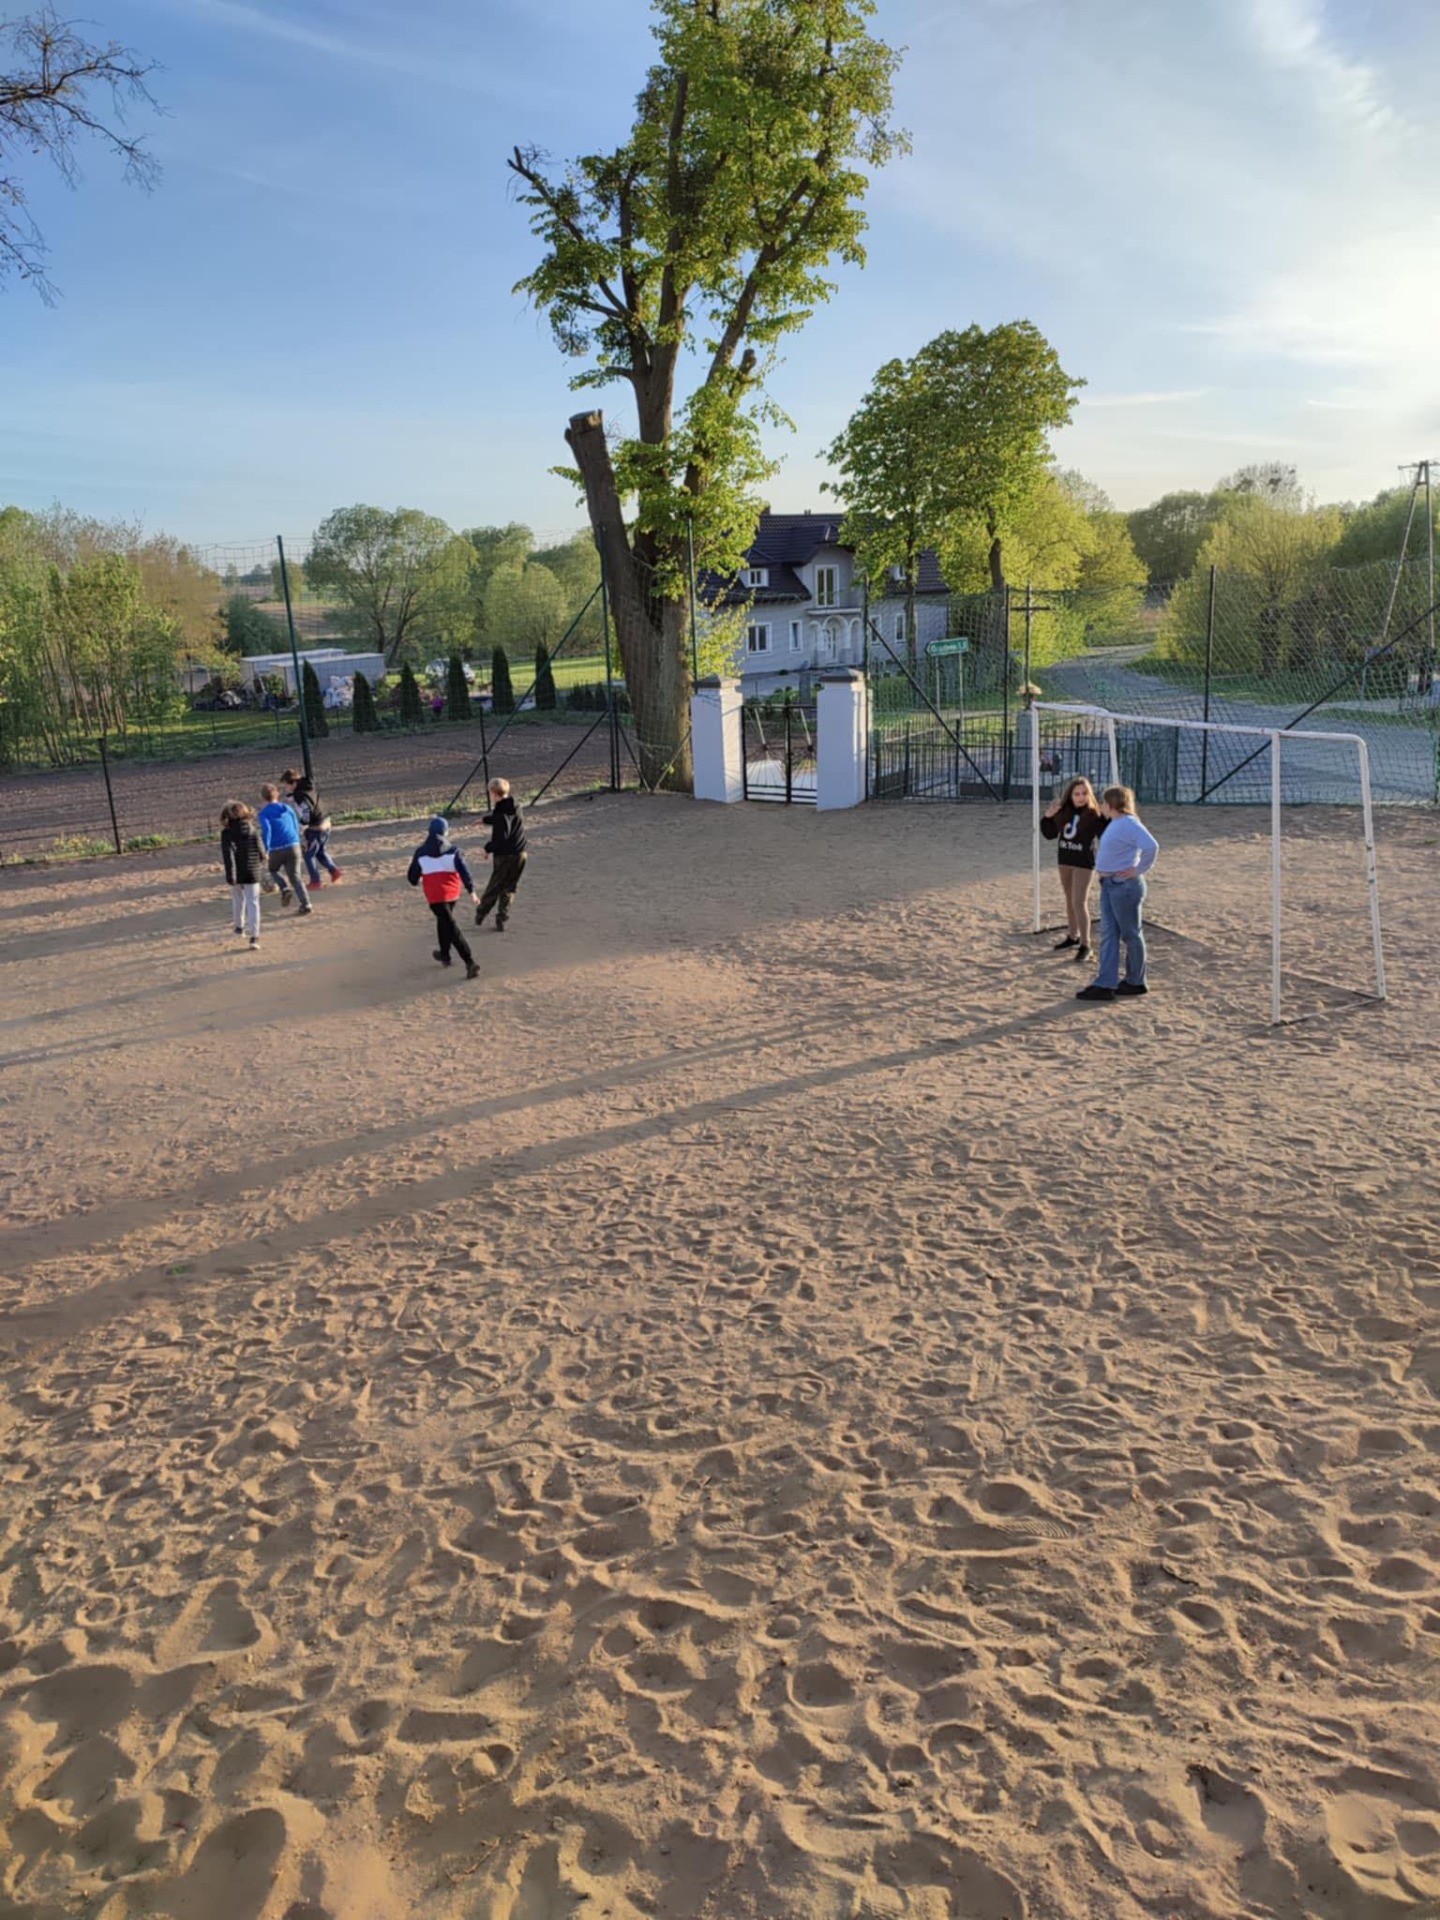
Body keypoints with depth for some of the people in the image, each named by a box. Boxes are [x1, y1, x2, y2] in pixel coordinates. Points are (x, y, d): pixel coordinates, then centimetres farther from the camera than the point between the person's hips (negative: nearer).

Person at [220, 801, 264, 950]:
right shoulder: (252, 830, -4)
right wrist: (262, 860, 23)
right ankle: (254, 936, -16)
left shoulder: (226, 833, -8)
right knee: (253, 903, -3)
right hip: (252, 872, 0)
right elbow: (259, 849, 1)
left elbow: (227, 854, -15)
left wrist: (230, 874, -17)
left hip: (236, 874, 0)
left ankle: (240, 926, 41)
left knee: (238, 899, 25)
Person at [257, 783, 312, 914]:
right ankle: (306, 905, -3)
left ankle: (285, 889, 6)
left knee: (273, 869, 28)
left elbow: (266, 830, -16)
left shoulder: (263, 813, 0)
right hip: (293, 846, 2)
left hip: (276, 849, -2)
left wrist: (265, 851, -17)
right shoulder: (287, 808, 12)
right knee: (295, 877, 9)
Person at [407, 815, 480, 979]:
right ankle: (444, 955, 42)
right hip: (452, 894, 3)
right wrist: (471, 890, -10)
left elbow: (412, 877, 7)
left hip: (435, 896, -3)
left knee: (450, 927, -5)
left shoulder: (421, 853, -1)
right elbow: (464, 871, -13)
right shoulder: (453, 851, -3)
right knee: (444, 920, 28)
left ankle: (470, 962, -16)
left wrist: (418, 881, 29)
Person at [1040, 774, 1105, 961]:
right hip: (1065, 859, 6)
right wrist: (1048, 817, -6)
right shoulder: (1063, 811, 0)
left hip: (1083, 862, -6)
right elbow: (1050, 834, 9)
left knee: (1079, 903, -9)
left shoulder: (1094, 815, -15)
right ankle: (1072, 936, 33)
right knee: (1069, 900, 18)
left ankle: (1085, 944, -2)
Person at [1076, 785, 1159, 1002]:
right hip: (1109, 884, 10)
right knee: (1108, 934, 7)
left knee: (1130, 934, 4)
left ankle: (1135, 982, 17)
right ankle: (1105, 984, 8)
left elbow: (1151, 846, -29)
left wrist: (1139, 870, -20)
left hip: (1125, 886, -10)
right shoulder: (1115, 823, 12)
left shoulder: (1129, 824, -17)